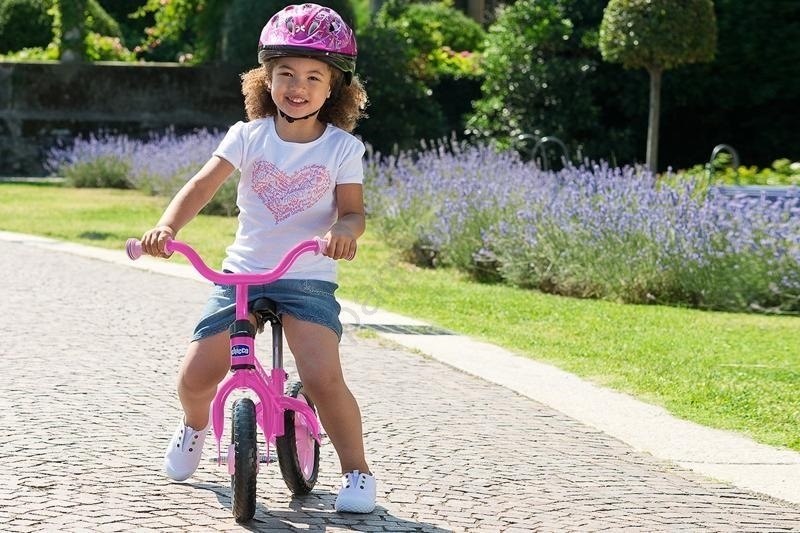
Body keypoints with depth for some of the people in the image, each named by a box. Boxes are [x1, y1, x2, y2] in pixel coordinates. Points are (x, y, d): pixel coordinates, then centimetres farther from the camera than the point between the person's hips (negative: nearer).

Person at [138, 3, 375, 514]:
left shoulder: (342, 147, -2)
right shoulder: (249, 135, -1)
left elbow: (352, 209, -6)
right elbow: (202, 186, -9)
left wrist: (344, 231, -31)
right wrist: (167, 226, -27)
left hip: (308, 280, -2)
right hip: (241, 274, 2)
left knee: (323, 378, -25)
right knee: (195, 378, -4)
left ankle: (357, 471, -5)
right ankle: (195, 425, 34)